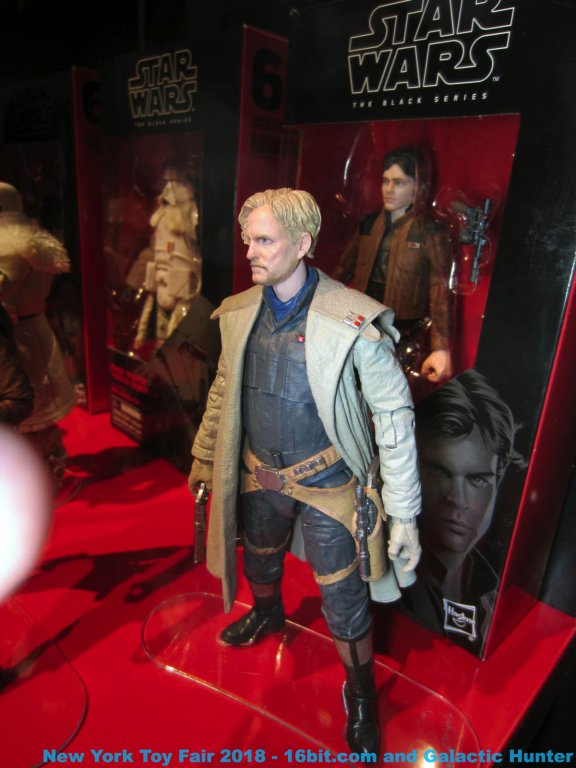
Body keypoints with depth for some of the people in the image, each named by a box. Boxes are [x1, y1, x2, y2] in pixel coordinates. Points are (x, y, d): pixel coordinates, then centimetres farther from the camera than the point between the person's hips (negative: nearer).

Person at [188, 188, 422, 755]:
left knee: (342, 599, 8)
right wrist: (204, 457, 14)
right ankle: (268, 614, 63)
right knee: (259, 560, 29)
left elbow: (394, 416, -17)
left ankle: (361, 693, 38)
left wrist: (403, 512, -16)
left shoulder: (352, 321, -22)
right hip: (258, 475, 5)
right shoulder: (239, 312, -5)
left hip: (325, 482, -5)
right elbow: (224, 389, 9)